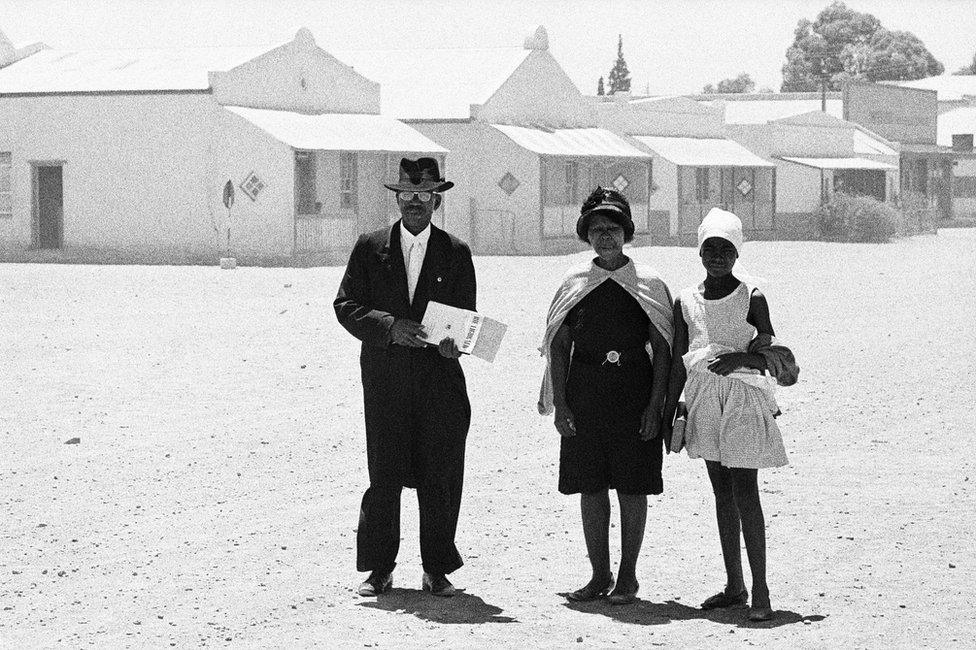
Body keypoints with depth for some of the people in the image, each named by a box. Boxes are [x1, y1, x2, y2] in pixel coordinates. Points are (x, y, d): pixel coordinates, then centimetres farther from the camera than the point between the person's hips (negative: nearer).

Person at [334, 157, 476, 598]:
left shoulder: (456, 253, 9)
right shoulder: (370, 248, 8)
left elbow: (466, 317, 7)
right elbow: (346, 306, 2)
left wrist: (453, 341, -15)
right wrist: (390, 327, -14)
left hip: (440, 377, 1)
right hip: (385, 379, 0)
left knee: (441, 476, 1)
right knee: (383, 476, -1)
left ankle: (437, 569, 11)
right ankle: (378, 570, 8)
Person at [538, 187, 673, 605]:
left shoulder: (648, 285, 1)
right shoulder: (575, 284, 7)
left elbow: (662, 348, 1)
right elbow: (558, 346, 8)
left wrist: (655, 405, -7)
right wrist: (559, 403, 0)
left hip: (635, 394, -2)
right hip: (584, 395, 2)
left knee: (633, 488, 1)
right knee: (591, 488, 4)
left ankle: (627, 577, 10)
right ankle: (599, 575, 14)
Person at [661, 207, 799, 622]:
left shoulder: (752, 299, -3)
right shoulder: (686, 302, 7)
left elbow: (770, 358, -2)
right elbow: (679, 363, 11)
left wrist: (741, 357, -21)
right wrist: (669, 414, 9)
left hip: (744, 403, -4)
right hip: (705, 402, 4)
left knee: (745, 494, -9)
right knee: (722, 493, 9)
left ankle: (760, 591, -8)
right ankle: (734, 586, 15)